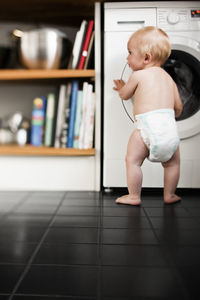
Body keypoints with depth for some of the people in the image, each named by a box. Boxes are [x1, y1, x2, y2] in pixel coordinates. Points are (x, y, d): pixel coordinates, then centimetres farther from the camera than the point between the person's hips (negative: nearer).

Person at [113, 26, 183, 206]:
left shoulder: (138, 76, 4)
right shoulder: (168, 78, 20)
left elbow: (124, 95, 20)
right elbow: (178, 108, 22)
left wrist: (121, 87, 43)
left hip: (147, 125, -5)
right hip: (170, 128, 6)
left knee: (133, 161, 10)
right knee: (172, 163, 24)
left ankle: (134, 196, 19)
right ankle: (169, 195, 34)